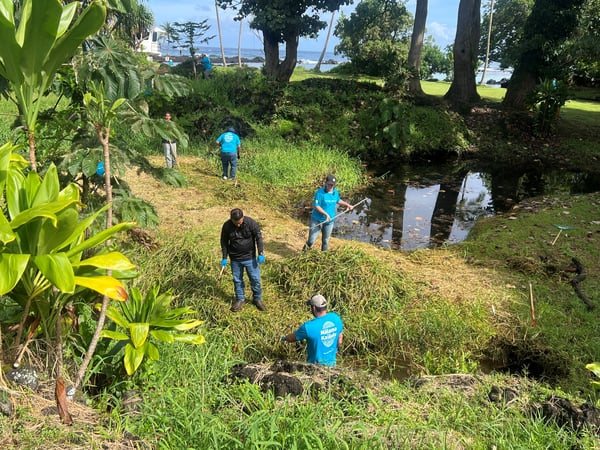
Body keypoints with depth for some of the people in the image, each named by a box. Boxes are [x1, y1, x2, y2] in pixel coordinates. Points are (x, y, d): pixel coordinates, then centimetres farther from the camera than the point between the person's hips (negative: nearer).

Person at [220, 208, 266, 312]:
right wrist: (224, 258, 0)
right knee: (237, 280, 12)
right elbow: (224, 242, 0)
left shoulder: (251, 223, -18)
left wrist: (261, 253, -12)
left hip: (250, 257, -1)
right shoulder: (227, 226, -13)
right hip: (235, 259, 1)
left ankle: (257, 299, 24)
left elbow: (258, 237, -8)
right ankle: (240, 299, 29)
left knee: (255, 279, 5)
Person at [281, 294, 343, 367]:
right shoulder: (336, 318, -10)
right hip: (332, 363, 5)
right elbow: (340, 337, 7)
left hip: (316, 364, -5)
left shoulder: (308, 327, -25)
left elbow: (294, 337, -6)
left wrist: (284, 338, 16)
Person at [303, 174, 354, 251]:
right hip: (317, 220, -5)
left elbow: (338, 200, 24)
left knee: (325, 240, 14)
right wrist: (326, 214, -25)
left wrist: (348, 205, 21)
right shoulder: (320, 193, -17)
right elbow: (315, 206, -20)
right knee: (312, 240, -2)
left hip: (329, 221, 5)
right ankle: (307, 245, 30)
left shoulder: (335, 192, 3)